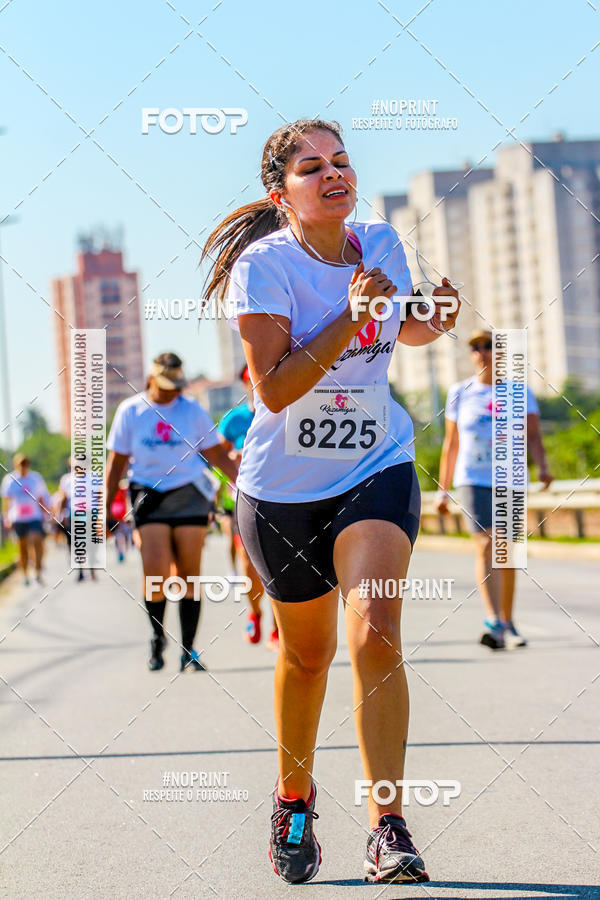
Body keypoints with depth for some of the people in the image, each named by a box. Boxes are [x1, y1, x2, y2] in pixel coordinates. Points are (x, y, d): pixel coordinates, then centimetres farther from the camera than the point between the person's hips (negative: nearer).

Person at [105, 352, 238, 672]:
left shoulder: (193, 411, 6)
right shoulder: (130, 411, 4)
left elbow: (217, 455, 12)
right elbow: (117, 462, 8)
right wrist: (106, 507, 5)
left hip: (189, 496, 1)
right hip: (149, 498, -1)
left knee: (188, 573, -2)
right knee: (155, 571, -13)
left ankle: (188, 648, 7)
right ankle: (157, 638, 10)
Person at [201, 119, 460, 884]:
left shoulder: (380, 243, -1)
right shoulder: (264, 263, -16)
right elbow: (274, 390, -24)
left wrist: (435, 319, -4)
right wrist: (351, 318, -29)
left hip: (377, 469, 2)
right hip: (284, 486, -2)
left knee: (375, 637, -18)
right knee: (306, 653, 12)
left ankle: (389, 830, -15)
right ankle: (294, 799, 38)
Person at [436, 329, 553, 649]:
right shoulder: (460, 393, 7)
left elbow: (533, 436, -4)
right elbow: (451, 444, 12)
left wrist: (543, 467, -23)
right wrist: (442, 490, 10)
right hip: (473, 481, -1)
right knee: (485, 547, -18)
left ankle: (507, 624, 22)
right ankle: (493, 622, -30)